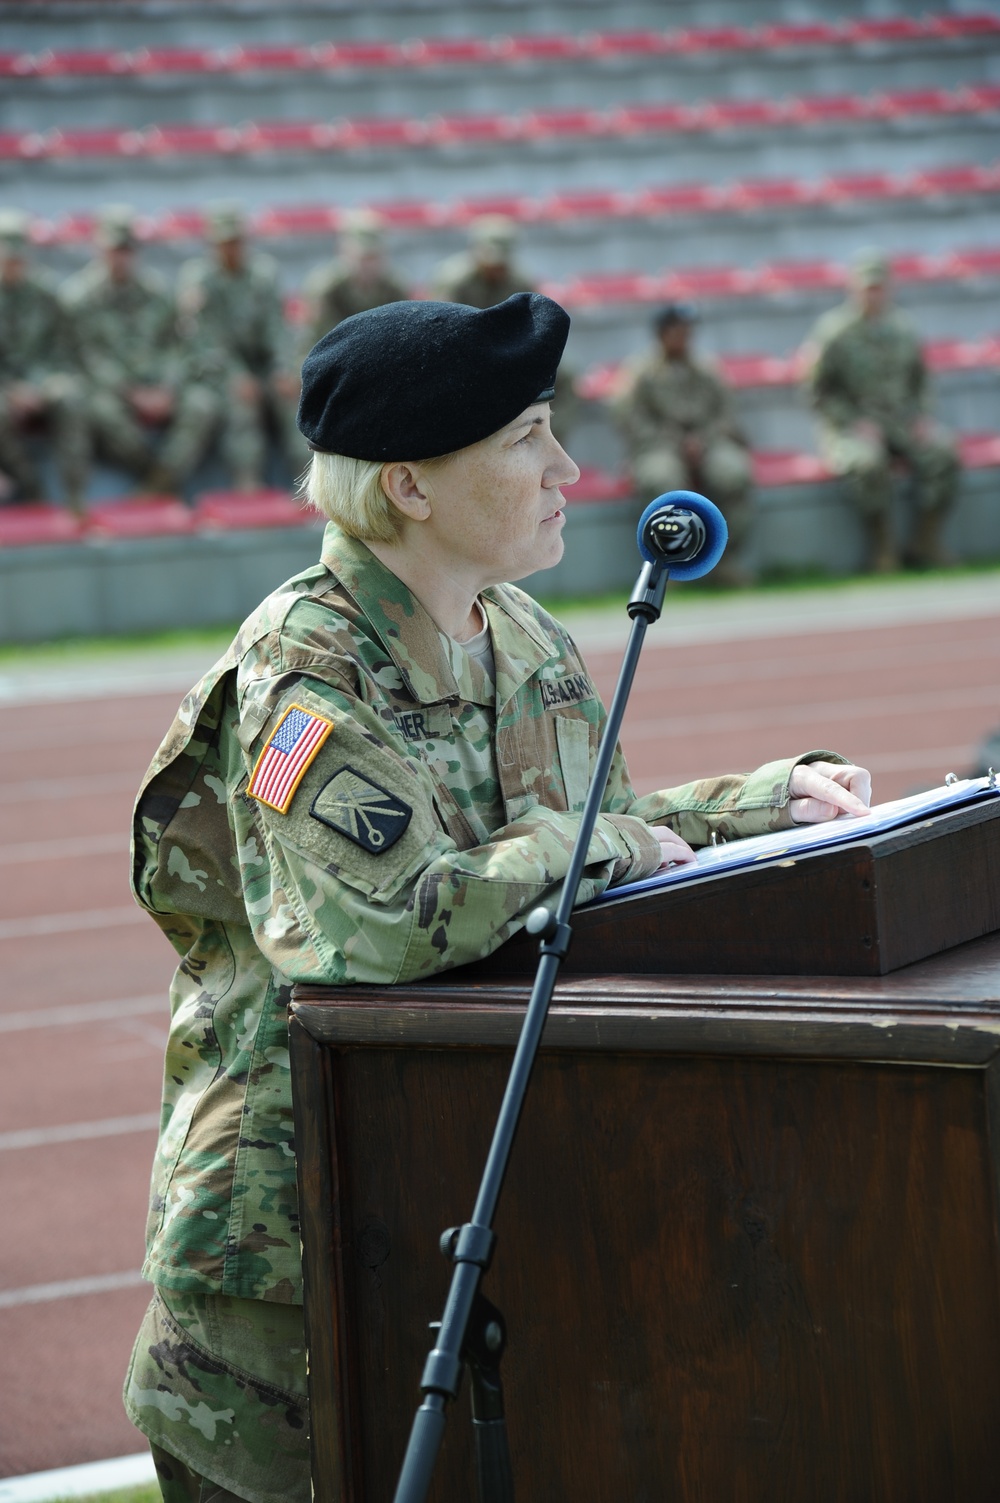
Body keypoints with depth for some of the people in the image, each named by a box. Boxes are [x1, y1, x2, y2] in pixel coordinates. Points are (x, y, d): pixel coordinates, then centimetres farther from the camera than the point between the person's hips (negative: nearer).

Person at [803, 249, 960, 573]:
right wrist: (855, 424, -15)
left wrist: (919, 417, 2)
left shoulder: (901, 329, 12)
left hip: (903, 421, 5)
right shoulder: (834, 332, -4)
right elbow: (819, 393, -4)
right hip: (849, 425, -5)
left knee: (942, 454, -22)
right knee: (867, 463, -37)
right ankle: (882, 549, -19)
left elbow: (918, 380, 21)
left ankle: (924, 544, -11)